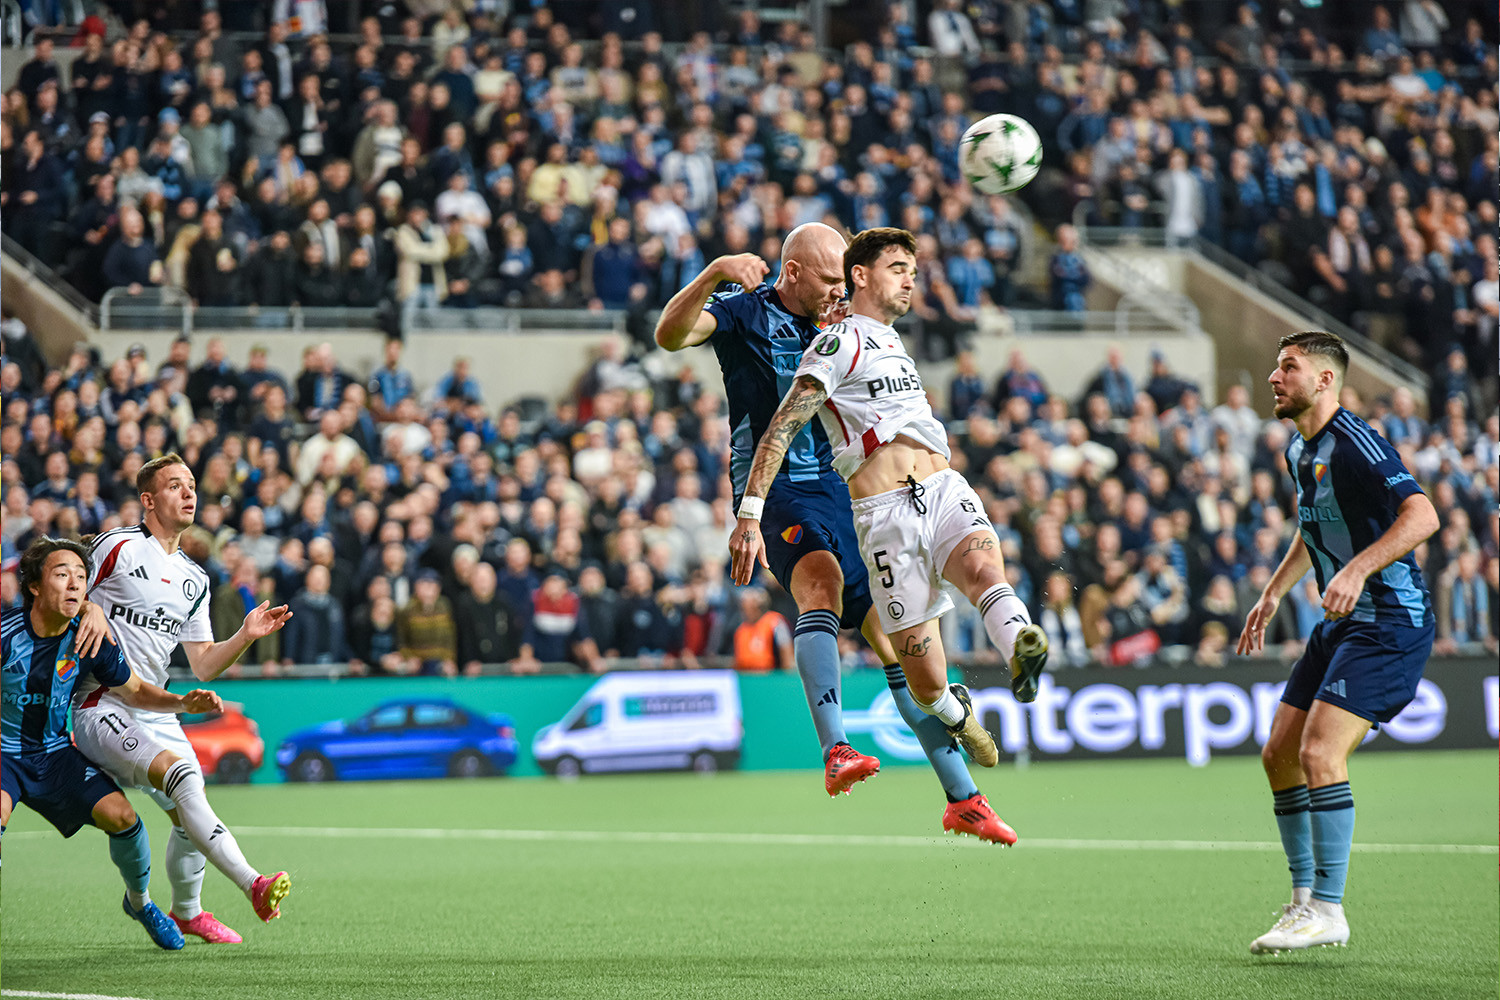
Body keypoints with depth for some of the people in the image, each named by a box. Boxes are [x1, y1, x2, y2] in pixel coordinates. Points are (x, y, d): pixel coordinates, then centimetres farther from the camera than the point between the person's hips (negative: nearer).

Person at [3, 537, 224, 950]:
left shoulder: (88, 642, -9)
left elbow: (134, 691, 6)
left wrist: (183, 702, -11)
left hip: (54, 752, 4)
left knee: (119, 814, -13)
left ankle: (139, 900, 16)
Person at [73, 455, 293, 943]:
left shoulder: (194, 580, 16)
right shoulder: (117, 547, -4)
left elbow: (203, 666, 15)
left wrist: (246, 635, 0)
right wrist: (91, 613, -20)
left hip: (156, 715, 8)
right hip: (102, 710, -8)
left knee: (188, 819, 5)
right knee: (184, 775, -28)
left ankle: (186, 912, 32)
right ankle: (254, 886, -38)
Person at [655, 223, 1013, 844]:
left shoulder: (840, 317, 15)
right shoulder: (744, 310, -2)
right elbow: (670, 334, -18)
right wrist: (714, 274, -34)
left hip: (844, 489, 6)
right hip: (778, 490, -6)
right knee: (821, 581, -35)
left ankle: (962, 799, 11)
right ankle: (835, 753, -47)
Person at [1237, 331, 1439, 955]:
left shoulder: (1354, 444, -18)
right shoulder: (1300, 451, 12)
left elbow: (1422, 515, -29)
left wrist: (1358, 569, -38)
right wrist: (1274, 592, 29)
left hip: (1390, 621, -10)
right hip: (1340, 623, 10)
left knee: (1319, 753, -19)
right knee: (1281, 754, 6)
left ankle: (1328, 911, -13)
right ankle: (1304, 899, 15)